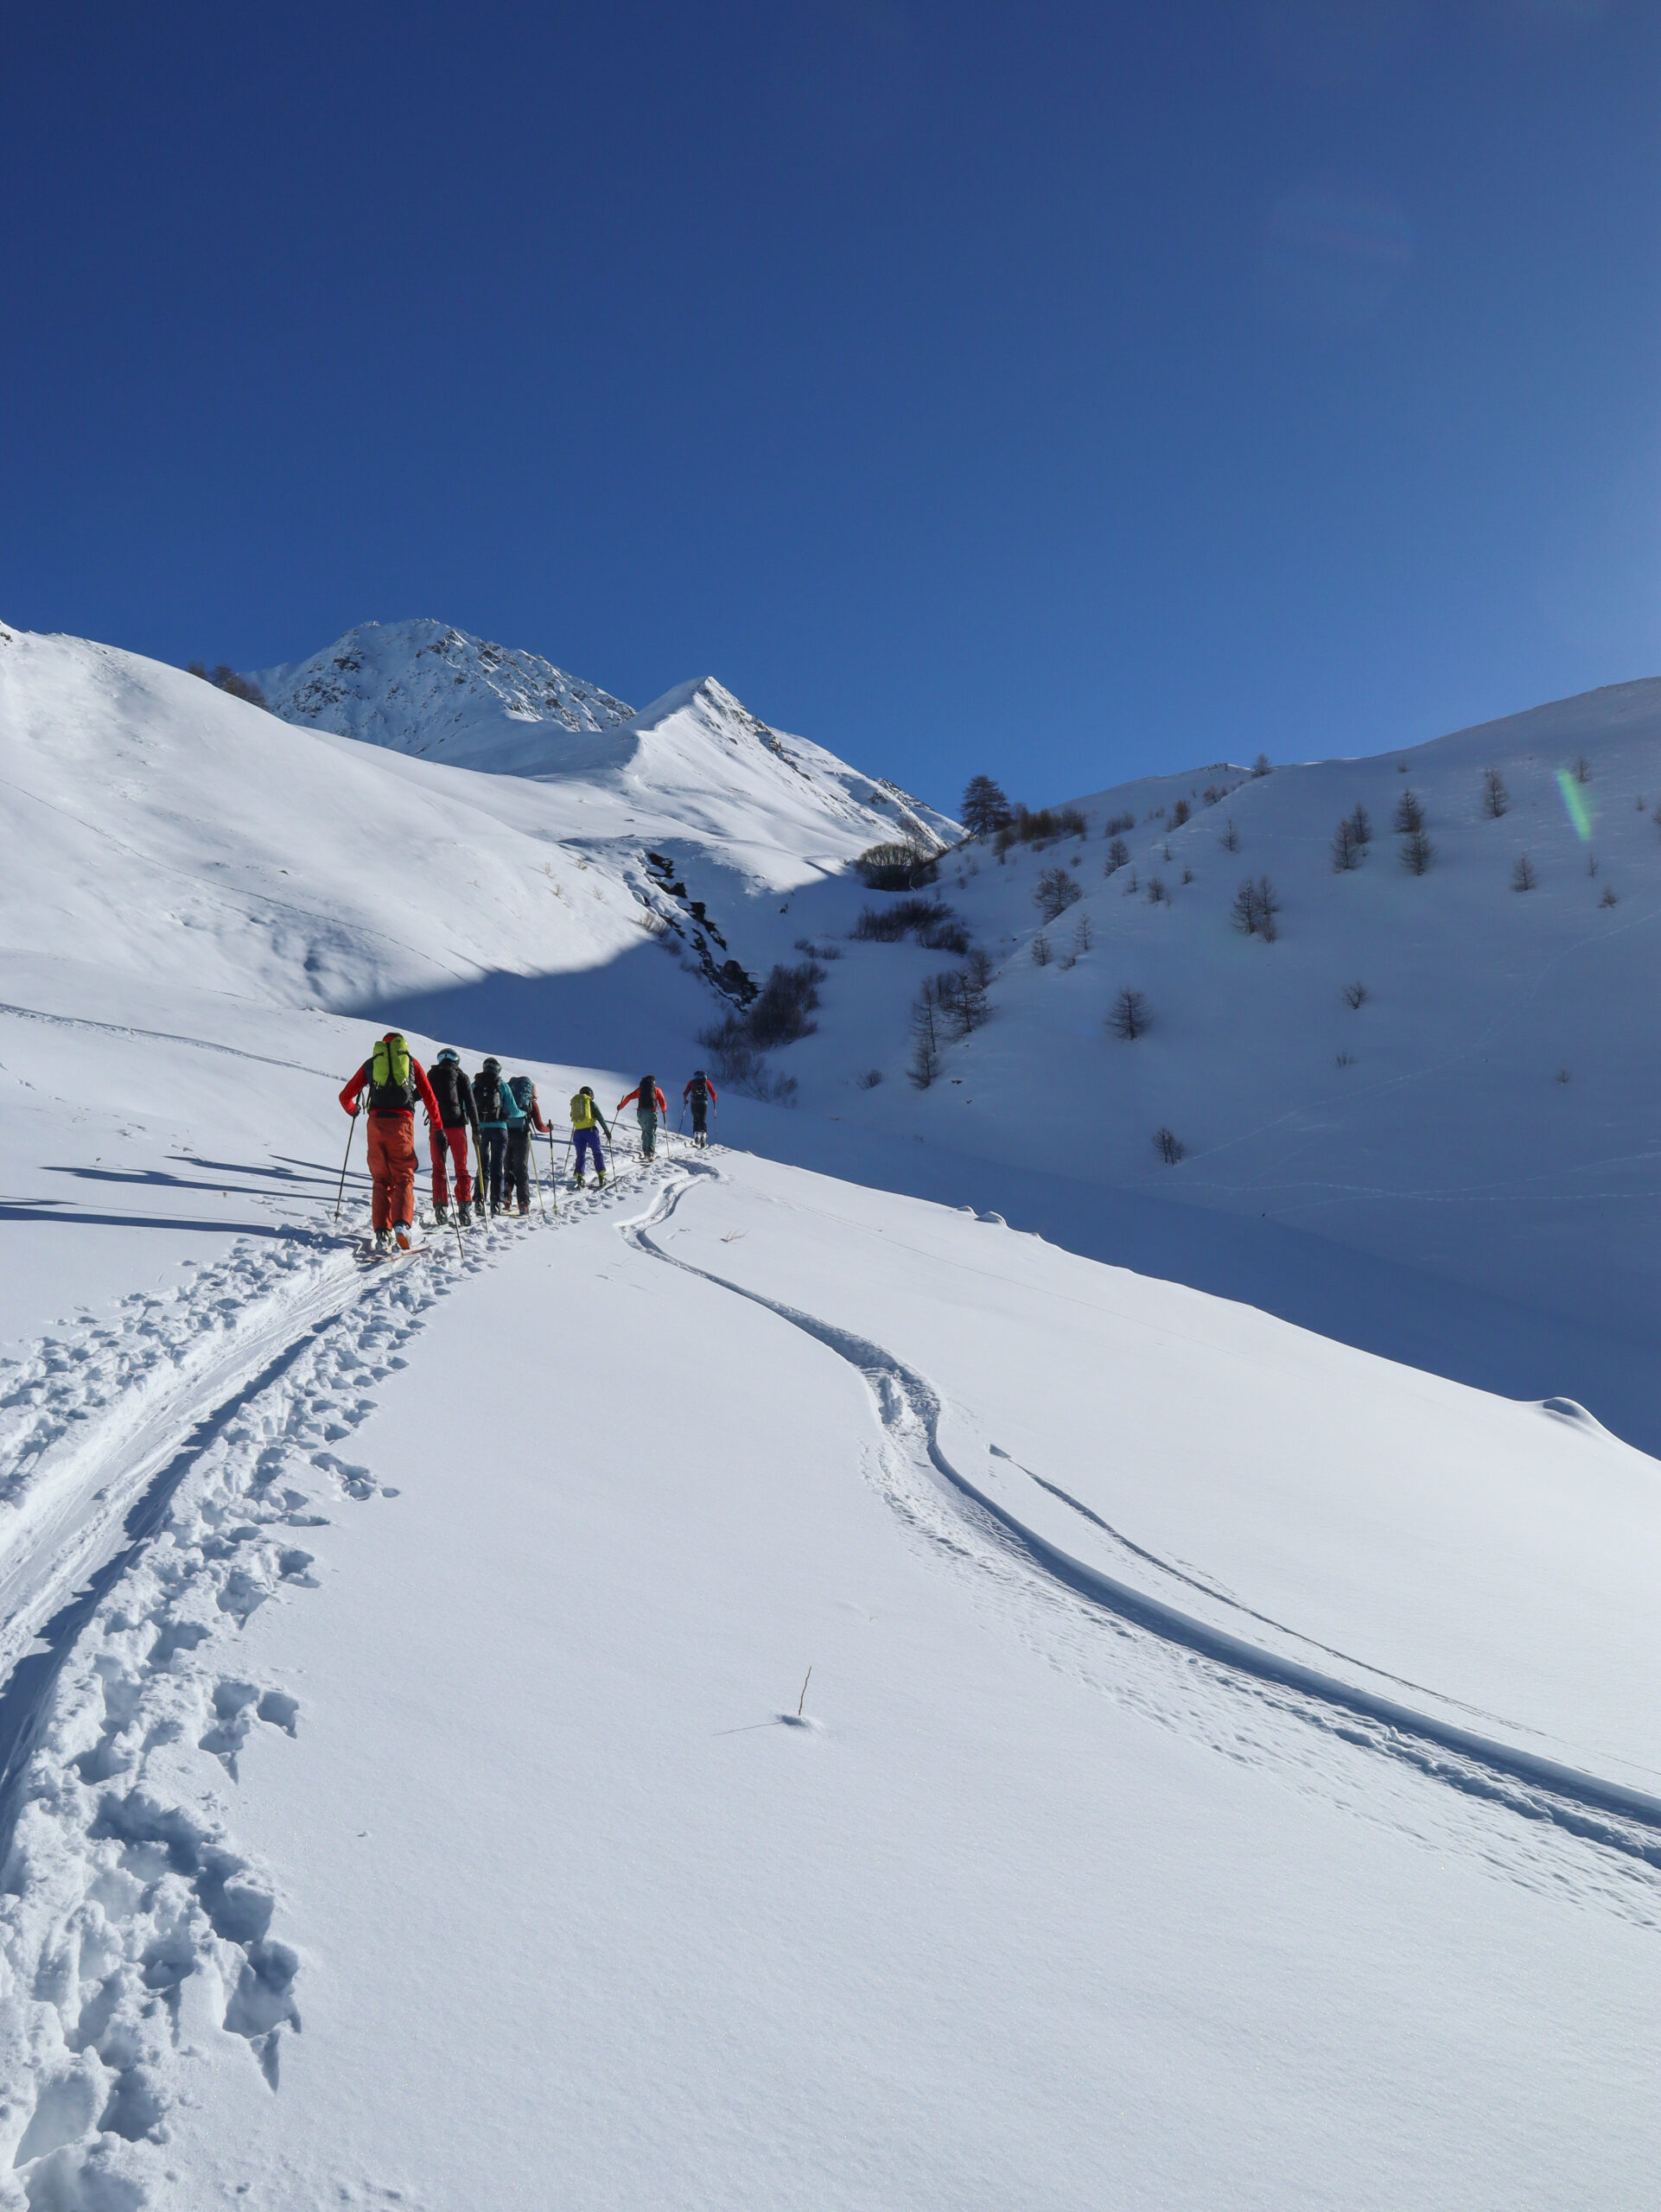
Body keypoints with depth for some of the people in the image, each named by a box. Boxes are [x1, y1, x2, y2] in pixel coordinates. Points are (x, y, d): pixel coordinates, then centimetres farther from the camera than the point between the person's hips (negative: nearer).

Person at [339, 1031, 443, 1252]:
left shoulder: (371, 1063, 21)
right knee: (404, 1177, 3)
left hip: (376, 1123, 1)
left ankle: (382, 1232, -3)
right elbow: (429, 1097, 11)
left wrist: (352, 1110, 45)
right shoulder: (411, 1061, 18)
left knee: (381, 1179, 10)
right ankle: (402, 1224, -21)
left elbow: (345, 1096, 23)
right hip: (402, 1122, -1)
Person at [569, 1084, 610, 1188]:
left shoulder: (574, 1102, 13)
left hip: (578, 1132, 3)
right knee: (597, 1153, 8)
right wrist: (607, 1132, 7)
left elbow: (572, 1116, 25)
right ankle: (601, 1178, 3)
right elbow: (601, 1118, 1)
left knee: (580, 1155, 10)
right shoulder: (592, 1103, 2)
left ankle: (579, 1177, -3)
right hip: (590, 1130, -3)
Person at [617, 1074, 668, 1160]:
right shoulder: (657, 1090, 8)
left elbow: (628, 1097, 9)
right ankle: (650, 1153, -25)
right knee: (651, 1133, -7)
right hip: (651, 1112, -3)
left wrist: (620, 1106, 19)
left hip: (641, 1112, 3)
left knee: (645, 1131, 22)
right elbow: (663, 1103, 2)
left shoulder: (640, 1089, 14)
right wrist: (663, 1110, 23)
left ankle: (645, 1151, 19)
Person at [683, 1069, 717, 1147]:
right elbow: (713, 1094, 7)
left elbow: (685, 1093, 9)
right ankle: (703, 1134, -16)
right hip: (704, 1103, -1)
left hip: (694, 1103, 1)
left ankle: (696, 1134, -3)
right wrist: (714, 1098, 28)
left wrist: (685, 1100, 29)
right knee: (703, 1121, 3)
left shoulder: (692, 1082, 13)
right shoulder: (706, 1081, 11)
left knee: (696, 1120, 14)